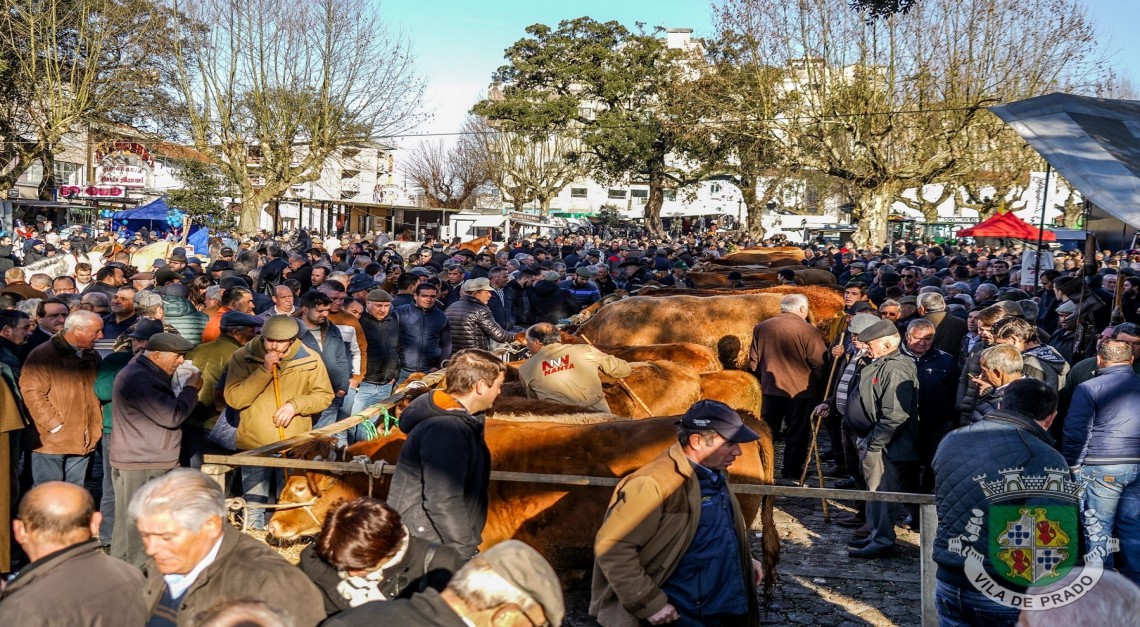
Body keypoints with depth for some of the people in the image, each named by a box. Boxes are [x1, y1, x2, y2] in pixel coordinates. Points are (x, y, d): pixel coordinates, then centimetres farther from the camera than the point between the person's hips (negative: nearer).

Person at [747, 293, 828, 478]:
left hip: (771, 388, 4)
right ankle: (792, 472, 14)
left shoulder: (762, 328, -1)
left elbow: (753, 361, 7)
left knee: (768, 430, 16)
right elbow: (820, 364, -13)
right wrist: (816, 379, 8)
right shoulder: (809, 331, -15)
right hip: (800, 390, -4)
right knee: (797, 433, 9)